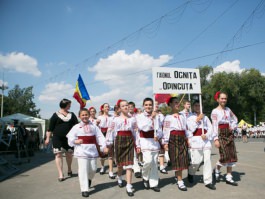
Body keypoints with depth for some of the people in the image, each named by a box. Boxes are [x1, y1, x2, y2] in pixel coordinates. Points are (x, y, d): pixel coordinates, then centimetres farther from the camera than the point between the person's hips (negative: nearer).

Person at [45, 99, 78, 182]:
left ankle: (69, 169, 35)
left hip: (69, 138, 3)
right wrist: (48, 138, -5)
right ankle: (61, 175, 2)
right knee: (58, 154, -4)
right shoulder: (56, 115, -2)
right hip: (57, 138, -3)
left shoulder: (72, 115, 9)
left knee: (69, 154, 10)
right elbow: (50, 128, -2)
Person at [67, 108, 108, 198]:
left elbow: (100, 137, 2)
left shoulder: (94, 126, 6)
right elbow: (70, 137, 3)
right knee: (83, 170, -5)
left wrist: (104, 147, -7)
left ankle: (89, 179, 43)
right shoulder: (76, 127, 3)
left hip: (92, 150, 2)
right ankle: (84, 189, 5)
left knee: (93, 169, 9)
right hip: (81, 151, -2)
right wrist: (75, 141, -16)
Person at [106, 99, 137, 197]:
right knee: (120, 162, 16)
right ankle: (119, 177, 46)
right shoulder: (116, 119, 1)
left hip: (130, 141, 0)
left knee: (129, 164, -7)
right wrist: (109, 143, -4)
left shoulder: (132, 119, 4)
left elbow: (136, 132, 5)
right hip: (119, 140, 0)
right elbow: (110, 131, 0)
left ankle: (129, 187, -3)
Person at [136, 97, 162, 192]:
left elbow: (160, 129, 8)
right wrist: (151, 118, -19)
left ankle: (153, 183, 19)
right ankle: (145, 177, 12)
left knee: (154, 163, 7)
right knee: (148, 161, -18)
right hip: (145, 141, -4)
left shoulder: (156, 117, 7)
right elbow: (143, 128, -15)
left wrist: (158, 136, -10)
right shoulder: (140, 116, -2)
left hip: (155, 141, 4)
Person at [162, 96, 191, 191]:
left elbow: (186, 128, 17)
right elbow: (166, 130, -7)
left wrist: (188, 138, 12)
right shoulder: (168, 117, -3)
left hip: (182, 138, 6)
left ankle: (177, 176, 30)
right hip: (173, 139, -5)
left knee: (183, 158, 7)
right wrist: (165, 142, -10)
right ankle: (180, 182, 2)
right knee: (177, 159, -4)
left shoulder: (182, 116, 14)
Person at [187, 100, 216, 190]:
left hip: (206, 140, 4)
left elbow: (210, 128, 9)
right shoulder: (190, 117, 6)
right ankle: (190, 173, 27)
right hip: (195, 140, -3)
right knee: (196, 160, -4)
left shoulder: (205, 117, 17)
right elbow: (191, 129, -6)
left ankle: (208, 181, 5)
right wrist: (197, 119, -8)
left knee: (207, 160, -2)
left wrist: (206, 135, -9)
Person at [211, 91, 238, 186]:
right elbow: (214, 125, -10)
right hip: (221, 134, -6)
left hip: (229, 134, 6)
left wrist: (233, 127, 1)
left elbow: (235, 119, 22)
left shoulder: (228, 110, 11)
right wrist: (216, 139, -15)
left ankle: (229, 177, 13)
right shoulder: (215, 111, -5)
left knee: (232, 155, 4)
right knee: (224, 155, -11)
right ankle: (217, 170, 18)